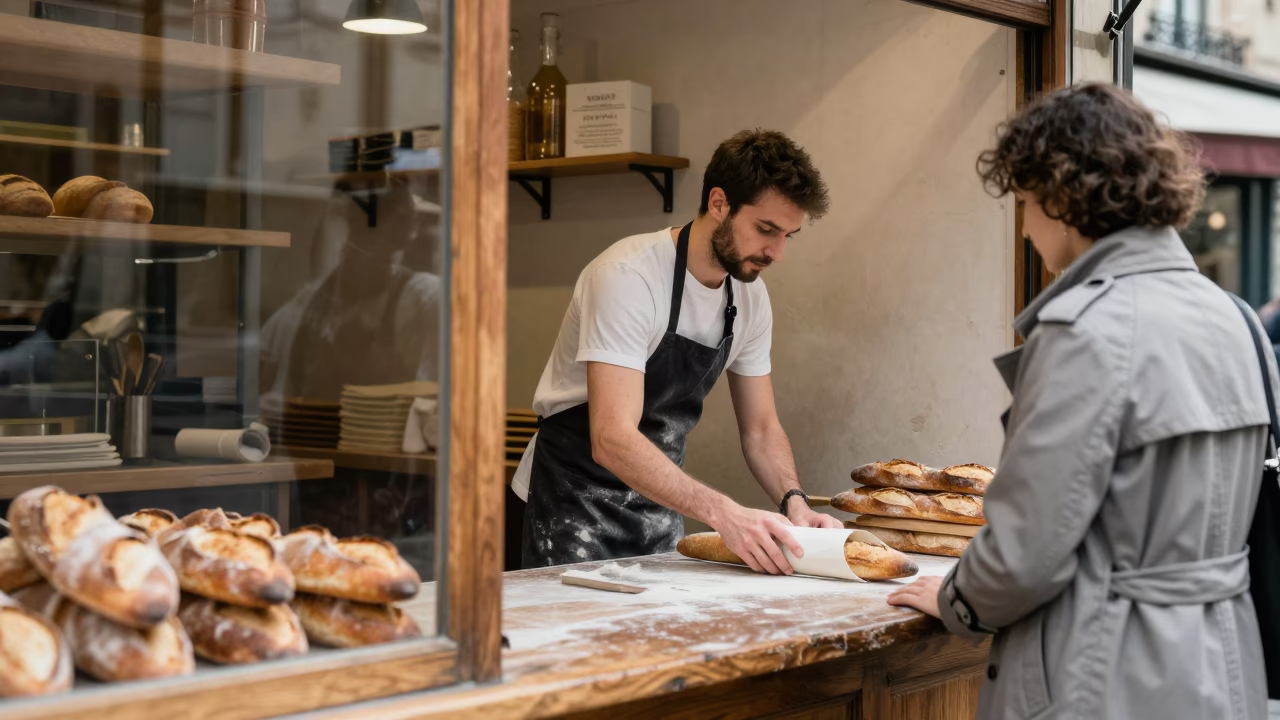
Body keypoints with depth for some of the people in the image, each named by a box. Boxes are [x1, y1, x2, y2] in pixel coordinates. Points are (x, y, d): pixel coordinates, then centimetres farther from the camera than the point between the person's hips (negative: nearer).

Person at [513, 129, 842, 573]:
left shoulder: (750, 296, -2)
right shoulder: (629, 276, -26)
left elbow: (760, 427, 6)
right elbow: (612, 440, -34)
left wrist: (793, 501, -14)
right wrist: (725, 514, -43)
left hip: (660, 499, 7)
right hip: (577, 497, -6)